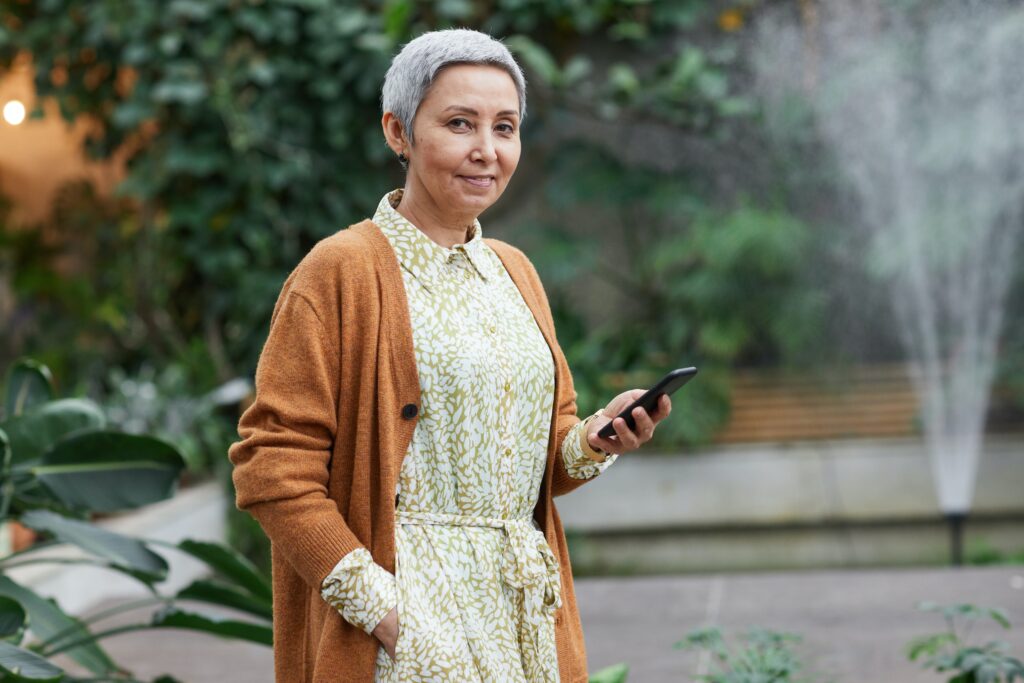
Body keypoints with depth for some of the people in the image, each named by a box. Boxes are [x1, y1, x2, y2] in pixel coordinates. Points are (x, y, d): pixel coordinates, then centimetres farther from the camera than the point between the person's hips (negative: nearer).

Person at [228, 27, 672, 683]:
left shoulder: (515, 272, 13)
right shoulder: (341, 271, -8)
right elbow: (273, 465, -14)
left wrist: (593, 441, -2)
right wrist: (377, 604, -18)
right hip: (413, 619, -6)